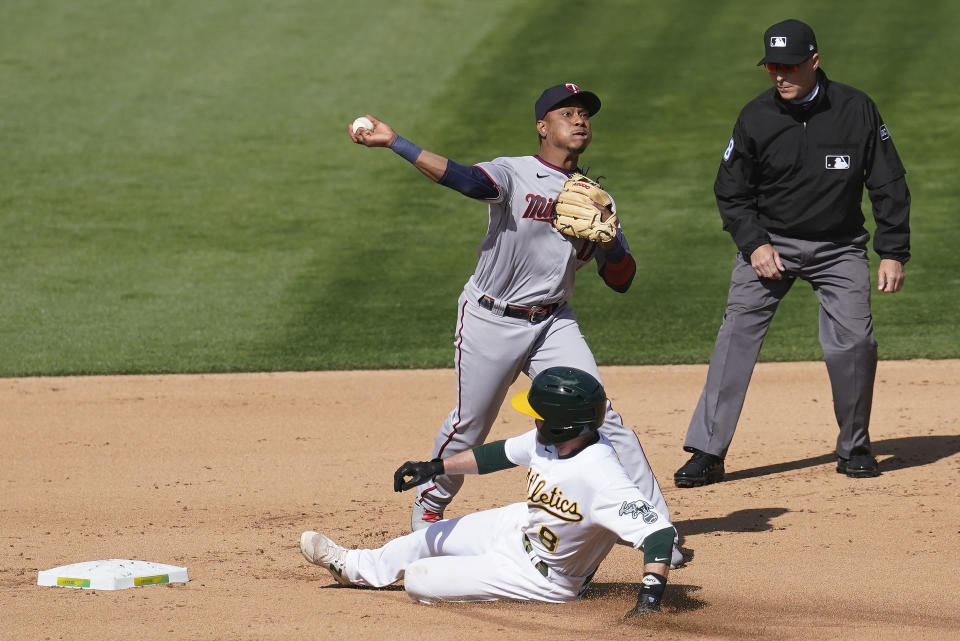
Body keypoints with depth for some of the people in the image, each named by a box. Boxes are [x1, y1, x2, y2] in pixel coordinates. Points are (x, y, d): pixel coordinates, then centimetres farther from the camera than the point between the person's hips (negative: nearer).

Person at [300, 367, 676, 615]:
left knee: (418, 581, -6)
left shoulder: (601, 478, -40)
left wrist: (650, 596, -54)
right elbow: (501, 454, 4)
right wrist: (435, 467, 4)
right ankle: (354, 567, 53)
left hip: (542, 576, -7)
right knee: (433, 535, 25)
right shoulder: (549, 440, -15)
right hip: (518, 527, 7)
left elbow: (659, 531, -44)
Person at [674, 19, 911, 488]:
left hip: (839, 247, 0)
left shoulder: (856, 109, -9)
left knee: (853, 340, -13)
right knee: (737, 333, -13)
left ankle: (854, 448, 10)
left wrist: (892, 253, -7)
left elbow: (889, 185, -2)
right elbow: (731, 193, 2)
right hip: (769, 242, 0)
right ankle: (707, 453, -12)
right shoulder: (755, 118, -8)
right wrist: (755, 244, -12)